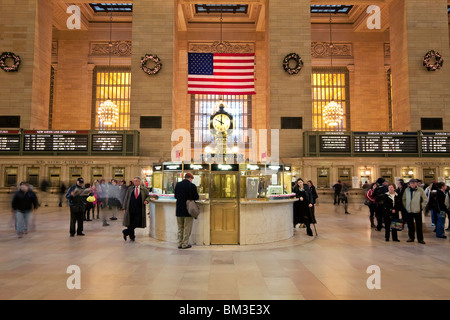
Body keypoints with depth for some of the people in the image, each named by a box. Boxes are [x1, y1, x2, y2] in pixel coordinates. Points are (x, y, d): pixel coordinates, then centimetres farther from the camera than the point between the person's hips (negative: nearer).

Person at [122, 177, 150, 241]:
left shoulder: (144, 189, 6)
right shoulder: (130, 189, 9)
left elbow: (148, 196, 15)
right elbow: (126, 199, 9)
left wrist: (146, 200, -9)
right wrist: (124, 208, 3)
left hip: (139, 209, -1)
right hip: (131, 209, 1)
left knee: (136, 222, -11)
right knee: (130, 223, 4)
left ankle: (126, 232, 7)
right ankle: (132, 236, 19)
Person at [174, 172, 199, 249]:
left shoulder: (177, 185, 0)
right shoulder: (192, 186, -12)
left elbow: (175, 196, 9)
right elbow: (196, 197, -9)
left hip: (179, 210, 4)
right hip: (188, 210, -4)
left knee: (180, 228, 14)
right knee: (187, 228, 5)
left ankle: (180, 243, 19)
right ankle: (185, 244, 9)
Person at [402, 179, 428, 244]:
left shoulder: (420, 190, -5)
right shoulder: (406, 190, 4)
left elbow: (425, 199, 0)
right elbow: (404, 199, 15)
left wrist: (421, 207, -3)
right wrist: (405, 206, 8)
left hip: (417, 211, -3)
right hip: (409, 211, 3)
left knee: (419, 225, 2)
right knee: (410, 225, 9)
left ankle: (420, 239, 11)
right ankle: (411, 237, 20)